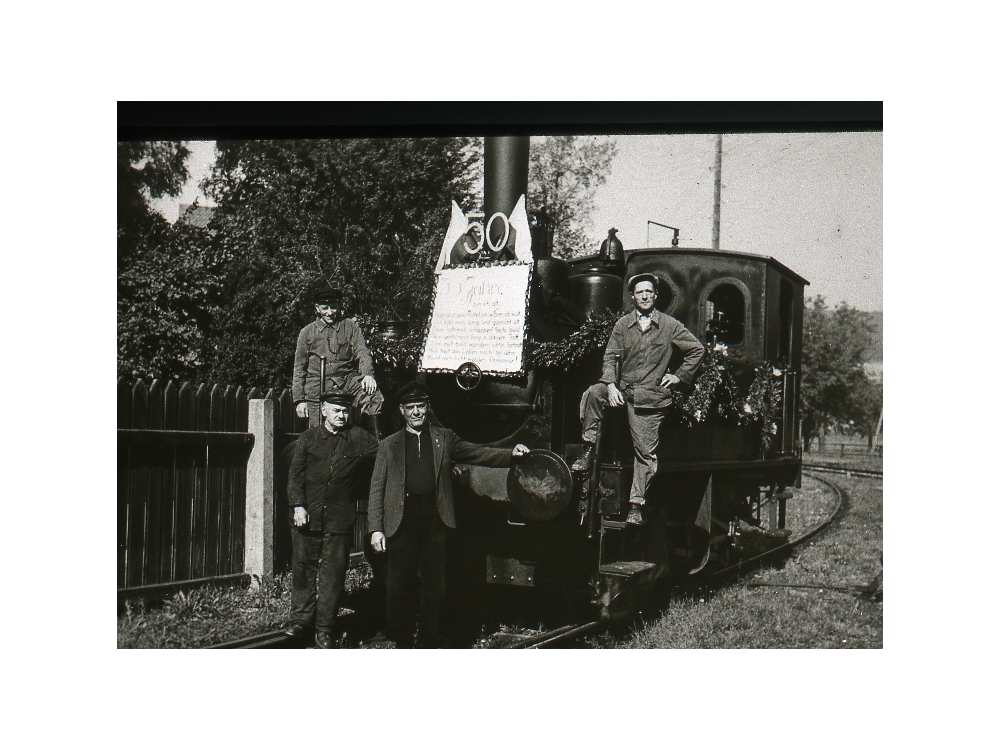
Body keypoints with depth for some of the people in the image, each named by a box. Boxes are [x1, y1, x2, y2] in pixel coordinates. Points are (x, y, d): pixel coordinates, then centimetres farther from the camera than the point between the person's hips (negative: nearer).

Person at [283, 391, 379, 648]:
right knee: (304, 567, 8)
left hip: (340, 518, -1)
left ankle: (325, 629, 9)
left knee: (333, 572, 1)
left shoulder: (359, 438, 6)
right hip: (307, 516, 1)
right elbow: (295, 474, 4)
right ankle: (300, 619, 23)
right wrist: (298, 506, -6)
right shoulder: (308, 438, 7)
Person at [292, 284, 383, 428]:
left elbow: (362, 353, 1)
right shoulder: (307, 332, 11)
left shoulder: (350, 326, 10)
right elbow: (299, 368, 13)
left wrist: (368, 374, -21)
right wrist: (299, 399, 7)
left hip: (347, 380, 0)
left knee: (375, 398, -29)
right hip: (318, 388, 1)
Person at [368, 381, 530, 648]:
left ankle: (428, 643, 14)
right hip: (402, 523, -1)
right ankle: (401, 643, 15)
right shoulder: (388, 445, 12)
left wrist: (510, 454, -7)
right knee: (399, 585, 1)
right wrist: (375, 528, 0)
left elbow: (476, 453, 9)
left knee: (434, 586, 3)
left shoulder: (444, 438, 15)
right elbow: (377, 490, 9)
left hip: (435, 521, 1)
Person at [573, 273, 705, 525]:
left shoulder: (670, 325, 1)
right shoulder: (623, 324, 6)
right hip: (623, 389, 2)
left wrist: (679, 376, 2)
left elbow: (697, 350, 7)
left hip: (651, 396, -2)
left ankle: (636, 505, 7)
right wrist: (611, 385, -13)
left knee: (646, 452, -1)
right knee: (592, 394, -28)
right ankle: (588, 450, -14)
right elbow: (610, 356, 3)